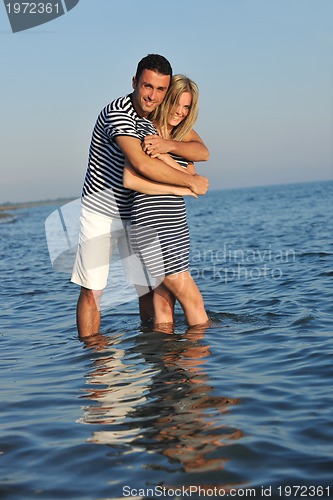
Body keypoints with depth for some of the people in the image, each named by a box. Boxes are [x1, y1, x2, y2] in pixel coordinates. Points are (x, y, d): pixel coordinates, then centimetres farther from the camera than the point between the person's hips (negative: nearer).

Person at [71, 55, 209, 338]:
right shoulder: (118, 113, -23)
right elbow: (143, 164, -35)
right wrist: (192, 182, -25)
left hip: (137, 214, 6)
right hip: (101, 212, -6)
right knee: (92, 291, -5)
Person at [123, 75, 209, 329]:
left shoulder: (184, 135, 14)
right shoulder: (144, 128, -7)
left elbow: (204, 153, -8)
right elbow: (130, 179, -18)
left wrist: (167, 150, -24)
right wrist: (180, 189, -16)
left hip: (177, 228, 7)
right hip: (150, 229, -7)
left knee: (164, 303, 10)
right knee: (193, 300, -1)